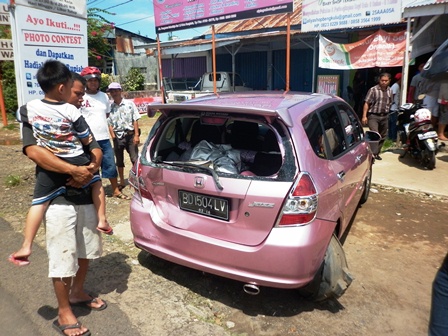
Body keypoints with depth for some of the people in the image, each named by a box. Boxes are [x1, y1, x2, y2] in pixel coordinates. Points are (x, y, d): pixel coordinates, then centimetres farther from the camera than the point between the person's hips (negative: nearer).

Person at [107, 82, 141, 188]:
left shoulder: (129, 103, -2)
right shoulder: (110, 107, 2)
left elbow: (135, 120, -3)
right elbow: (109, 123, 4)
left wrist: (136, 135, -8)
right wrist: (114, 136, -7)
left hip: (130, 135, -2)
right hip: (118, 136, 2)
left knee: (135, 158, -4)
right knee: (119, 160, 11)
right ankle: (122, 181, 24)